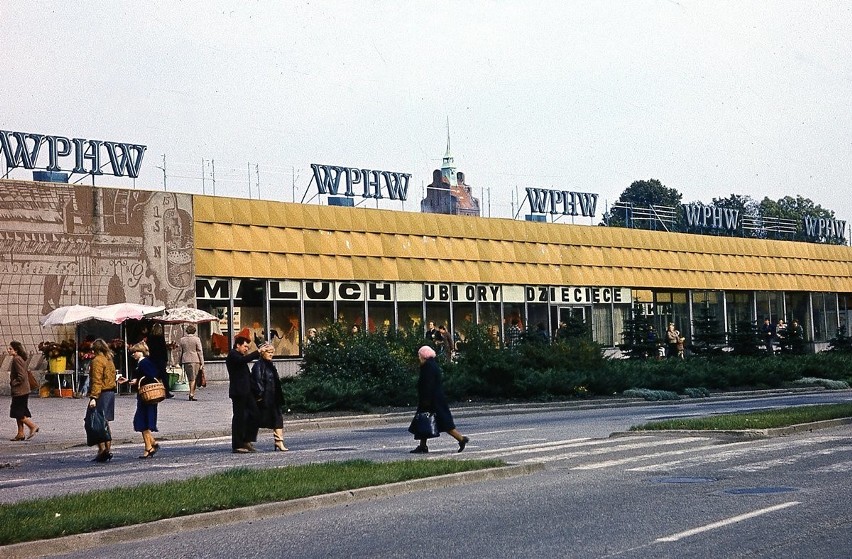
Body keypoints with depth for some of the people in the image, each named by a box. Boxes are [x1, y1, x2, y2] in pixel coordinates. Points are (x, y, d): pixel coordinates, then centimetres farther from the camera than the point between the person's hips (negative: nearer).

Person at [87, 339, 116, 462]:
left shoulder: (97, 360, -10)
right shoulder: (109, 360, 17)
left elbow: (96, 380, -18)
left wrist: (93, 397, -21)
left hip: (102, 395, -9)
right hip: (111, 393, 9)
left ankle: (102, 450, -13)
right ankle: (107, 449, 15)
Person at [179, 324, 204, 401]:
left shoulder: (182, 340, 7)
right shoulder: (196, 339, -3)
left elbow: (180, 352, 11)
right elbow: (199, 351, -5)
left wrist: (180, 363, 17)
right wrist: (202, 362, -2)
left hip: (185, 361, 3)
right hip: (195, 360, -3)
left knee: (190, 378, 13)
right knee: (193, 378, -1)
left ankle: (192, 393, 18)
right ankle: (191, 394, -10)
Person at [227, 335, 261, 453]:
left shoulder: (238, 355, 23)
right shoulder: (232, 355, -7)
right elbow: (243, 360, -28)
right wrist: (257, 352, -23)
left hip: (246, 391, 10)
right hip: (238, 392, -10)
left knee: (254, 414, 5)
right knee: (239, 417, -4)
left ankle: (247, 441, 11)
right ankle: (237, 445, 1)